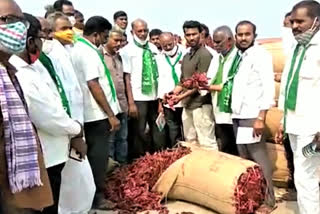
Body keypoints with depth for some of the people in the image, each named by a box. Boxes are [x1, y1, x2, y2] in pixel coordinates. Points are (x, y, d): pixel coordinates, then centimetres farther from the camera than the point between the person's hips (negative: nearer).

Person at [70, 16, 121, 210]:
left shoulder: (77, 48, 13)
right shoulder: (88, 52, -17)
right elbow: (94, 86, -22)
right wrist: (111, 115, -20)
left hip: (89, 113, 10)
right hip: (98, 114, -10)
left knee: (94, 155, 18)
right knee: (98, 156, 1)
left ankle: (91, 194, 30)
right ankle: (97, 197, 13)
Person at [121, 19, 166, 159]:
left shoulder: (153, 48, 10)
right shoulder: (127, 50, -3)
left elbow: (159, 73, 10)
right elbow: (126, 77, -7)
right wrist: (131, 102, -13)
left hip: (154, 96, 5)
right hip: (138, 98, -4)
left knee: (158, 133, 11)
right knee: (139, 133, 3)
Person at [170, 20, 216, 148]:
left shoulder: (204, 54, -11)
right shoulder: (186, 56, 15)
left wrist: (181, 97, -15)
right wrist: (172, 93, 4)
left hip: (201, 105, -8)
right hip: (187, 106, 9)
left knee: (206, 143, -5)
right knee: (190, 143, 16)